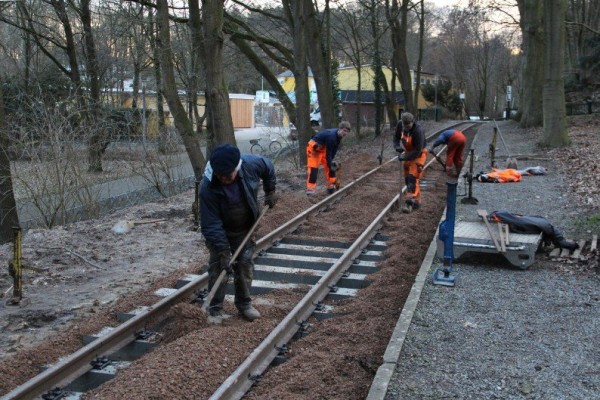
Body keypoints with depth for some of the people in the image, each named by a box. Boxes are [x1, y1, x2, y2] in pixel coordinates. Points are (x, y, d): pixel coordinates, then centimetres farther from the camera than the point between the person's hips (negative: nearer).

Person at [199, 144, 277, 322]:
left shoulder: (251, 164, -28)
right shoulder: (208, 188, -35)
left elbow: (269, 167, -2)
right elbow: (211, 224, -30)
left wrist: (270, 191, 3)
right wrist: (223, 251, -33)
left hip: (246, 229, 3)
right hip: (219, 232, -3)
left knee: (245, 265, 7)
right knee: (218, 268, -4)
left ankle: (244, 304, 23)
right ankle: (215, 310, 7)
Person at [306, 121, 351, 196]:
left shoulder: (338, 136, -6)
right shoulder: (331, 136, -33)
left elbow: (334, 150, 3)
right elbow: (328, 152, -27)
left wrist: (331, 161, -1)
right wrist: (330, 164, -20)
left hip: (323, 147, 10)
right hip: (314, 147, -10)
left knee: (330, 167, 9)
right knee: (313, 168, -15)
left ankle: (331, 187, 17)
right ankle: (310, 190, -17)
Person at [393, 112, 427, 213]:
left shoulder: (418, 131, -31)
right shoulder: (400, 125, -12)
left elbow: (417, 151, -28)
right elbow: (396, 137, 5)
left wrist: (405, 157, -33)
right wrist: (397, 146, -15)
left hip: (418, 154, -7)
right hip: (408, 153, 7)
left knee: (413, 178, -16)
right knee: (407, 178, 10)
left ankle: (409, 202, -19)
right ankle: (416, 200, 22)